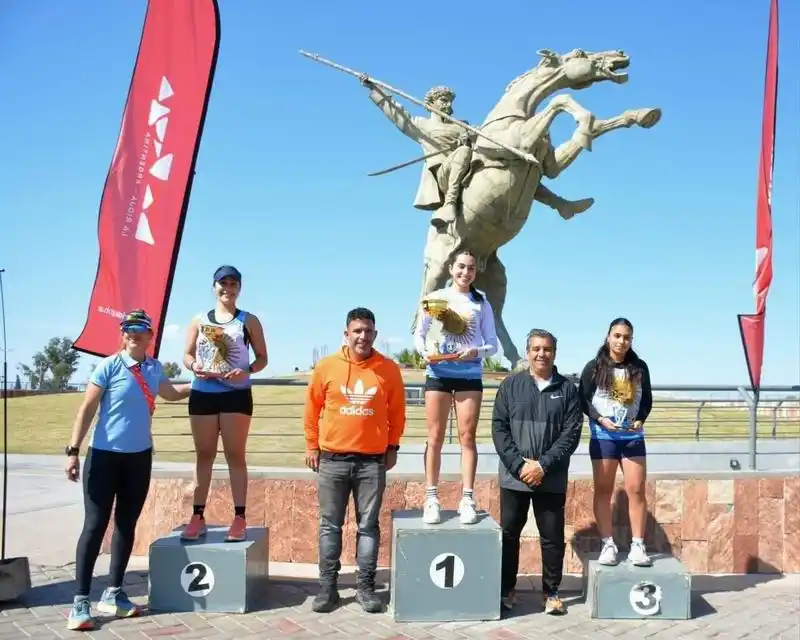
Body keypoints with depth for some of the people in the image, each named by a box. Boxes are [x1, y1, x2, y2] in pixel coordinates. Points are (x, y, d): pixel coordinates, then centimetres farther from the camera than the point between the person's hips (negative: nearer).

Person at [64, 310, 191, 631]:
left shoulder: (155, 369, 4)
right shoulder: (108, 366, -11)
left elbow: (170, 393, 26)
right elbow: (87, 409, -11)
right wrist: (73, 450, -15)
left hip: (139, 457, 5)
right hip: (104, 455, -5)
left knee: (127, 524, 10)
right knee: (95, 525, -6)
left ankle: (113, 593, 20)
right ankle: (80, 601, -1)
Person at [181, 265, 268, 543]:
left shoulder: (249, 321, 4)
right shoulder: (199, 320, 9)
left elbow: (262, 357, 4)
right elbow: (187, 355, 10)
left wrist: (247, 371, -16)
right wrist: (194, 366, -13)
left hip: (236, 395, -2)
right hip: (202, 394, 2)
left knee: (235, 455, 0)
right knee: (204, 455, 8)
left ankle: (239, 518, 2)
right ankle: (198, 516, 14)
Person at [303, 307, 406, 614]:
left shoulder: (389, 369, -1)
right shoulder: (326, 367, -2)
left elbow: (396, 412, 9)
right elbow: (312, 409, 7)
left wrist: (392, 447, 8)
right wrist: (312, 446, 7)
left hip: (372, 461, 0)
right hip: (332, 459, 0)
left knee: (368, 525, 5)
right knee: (330, 525, 7)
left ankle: (365, 586, 14)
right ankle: (327, 586, 15)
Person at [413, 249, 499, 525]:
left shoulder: (481, 303, 6)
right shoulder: (434, 298, 5)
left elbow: (493, 344, 5)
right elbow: (419, 335, 4)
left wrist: (476, 352, -16)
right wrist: (426, 352, -17)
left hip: (470, 375, 1)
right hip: (438, 373, 0)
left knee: (467, 436, 1)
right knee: (435, 436, 0)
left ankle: (467, 499, 4)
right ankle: (431, 498, 4)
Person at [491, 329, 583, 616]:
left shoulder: (567, 389, 2)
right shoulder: (510, 385, 3)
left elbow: (571, 433, -4)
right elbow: (499, 428, -1)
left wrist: (543, 465, -13)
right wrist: (519, 464, -12)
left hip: (552, 479, 0)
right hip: (514, 477, 0)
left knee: (553, 537, 7)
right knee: (508, 534, 8)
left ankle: (551, 592, 21)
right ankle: (506, 589, 21)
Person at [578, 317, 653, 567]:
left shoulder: (639, 367, 4)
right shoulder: (594, 367, -3)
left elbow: (647, 399, 9)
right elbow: (583, 400, -2)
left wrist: (640, 420, -7)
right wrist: (600, 419, -15)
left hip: (633, 436, 2)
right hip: (603, 436, -1)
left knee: (636, 490, 0)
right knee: (603, 490, 4)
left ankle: (637, 545, 7)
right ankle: (608, 544, 12)